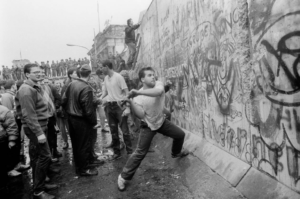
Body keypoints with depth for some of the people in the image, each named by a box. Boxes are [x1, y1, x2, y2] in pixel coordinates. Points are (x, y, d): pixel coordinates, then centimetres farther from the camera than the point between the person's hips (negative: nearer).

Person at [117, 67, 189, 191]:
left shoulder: (158, 84, -17)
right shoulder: (138, 97, -22)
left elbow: (158, 91, -42)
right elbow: (141, 115, -30)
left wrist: (138, 92, -50)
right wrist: (130, 102, -41)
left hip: (161, 121, 4)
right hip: (148, 126, -4)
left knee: (180, 134, 17)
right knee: (140, 153, -8)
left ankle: (176, 153, 48)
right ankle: (124, 176, 8)